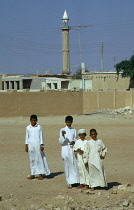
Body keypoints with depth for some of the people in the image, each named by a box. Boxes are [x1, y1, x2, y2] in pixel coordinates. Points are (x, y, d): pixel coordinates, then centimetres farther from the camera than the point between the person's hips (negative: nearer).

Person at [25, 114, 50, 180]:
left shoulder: (39, 127, 1)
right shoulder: (28, 128, 7)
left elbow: (41, 136, 2)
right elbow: (27, 137, 12)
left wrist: (42, 145, -3)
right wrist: (26, 145, 8)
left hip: (37, 144, -2)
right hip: (30, 145, 2)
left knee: (39, 159, -3)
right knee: (32, 159, 5)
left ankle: (40, 174, 1)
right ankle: (33, 174, 11)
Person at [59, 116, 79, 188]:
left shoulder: (74, 130, 9)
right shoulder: (62, 130, 0)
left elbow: (76, 139, 13)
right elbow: (61, 142, -5)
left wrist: (74, 142, -10)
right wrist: (63, 135, -24)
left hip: (73, 149, 3)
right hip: (65, 150, -3)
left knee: (74, 165, 0)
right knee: (67, 166, -2)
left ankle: (75, 181, 9)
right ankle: (69, 182, 3)